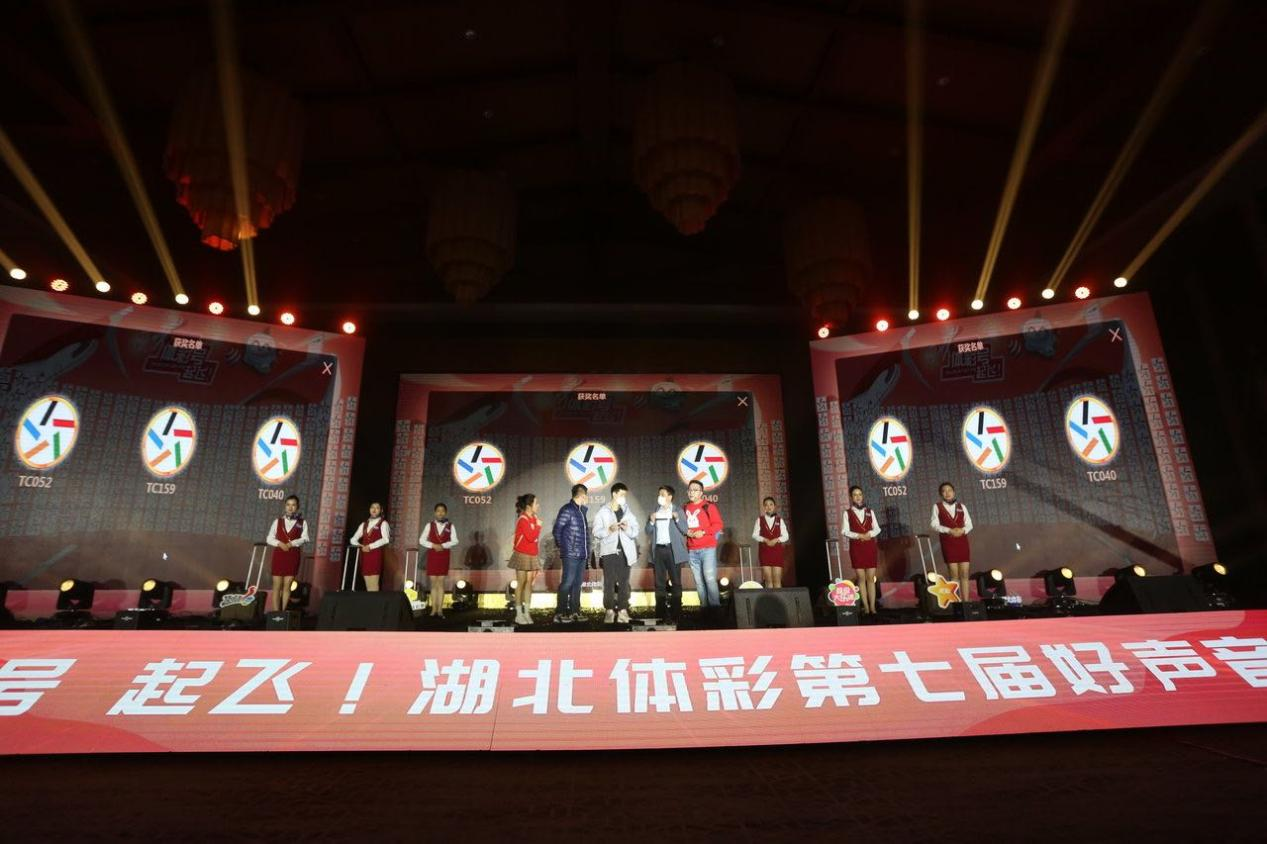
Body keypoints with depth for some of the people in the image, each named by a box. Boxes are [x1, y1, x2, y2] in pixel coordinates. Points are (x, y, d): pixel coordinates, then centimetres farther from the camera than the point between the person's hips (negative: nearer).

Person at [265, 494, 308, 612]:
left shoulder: (302, 523, 4)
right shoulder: (277, 521, 7)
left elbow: (305, 539, -4)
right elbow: (269, 538, 4)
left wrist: (291, 543, -19)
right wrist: (279, 543, -14)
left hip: (293, 556, -1)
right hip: (278, 555, 1)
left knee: (287, 586, 2)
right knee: (277, 585, 1)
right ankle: (276, 613, 6)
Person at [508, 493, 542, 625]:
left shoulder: (534, 518, 9)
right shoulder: (523, 520, -16)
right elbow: (531, 537, -25)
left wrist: (537, 553, 13)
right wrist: (538, 526, -13)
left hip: (532, 556, 7)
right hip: (522, 555, -7)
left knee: (529, 583, 7)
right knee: (521, 583, 0)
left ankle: (527, 613, 13)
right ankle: (519, 614, 8)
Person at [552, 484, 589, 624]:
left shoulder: (582, 510, 14)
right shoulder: (567, 510, -10)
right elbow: (557, 530, -10)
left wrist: (587, 551, 14)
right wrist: (562, 546, -2)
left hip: (582, 554, 8)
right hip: (571, 554, -8)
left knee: (577, 584, 12)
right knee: (567, 583, -4)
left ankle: (574, 612, 19)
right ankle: (560, 614, 3)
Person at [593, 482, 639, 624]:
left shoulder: (628, 512, 11)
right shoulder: (603, 512, 3)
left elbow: (635, 531, 5)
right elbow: (596, 532, -3)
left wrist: (627, 528, -14)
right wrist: (609, 529, -18)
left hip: (624, 552, 2)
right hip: (609, 551, -2)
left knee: (624, 582, 2)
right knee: (609, 582, -2)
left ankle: (623, 610, 7)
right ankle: (609, 611, 6)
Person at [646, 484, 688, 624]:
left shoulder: (678, 510, 2)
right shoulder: (655, 512, 13)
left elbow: (685, 530, -3)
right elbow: (648, 532, 10)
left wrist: (677, 518, -18)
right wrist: (651, 521, -8)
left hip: (672, 550, -3)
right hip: (658, 550, 4)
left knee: (676, 582, -2)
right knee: (659, 584, 6)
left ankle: (675, 615, 2)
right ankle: (661, 615, 11)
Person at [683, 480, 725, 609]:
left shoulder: (709, 506, -1)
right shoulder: (685, 508, 13)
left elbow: (718, 524, -6)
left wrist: (703, 532, -15)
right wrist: (686, 532, -1)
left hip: (707, 548, -5)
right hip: (692, 550, 5)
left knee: (710, 578, -11)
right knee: (698, 580, 6)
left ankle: (715, 606, -3)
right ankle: (704, 606, 13)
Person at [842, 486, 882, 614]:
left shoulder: (870, 511, 9)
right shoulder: (847, 513, 1)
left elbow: (877, 528, 7)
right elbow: (844, 531, -4)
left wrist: (869, 534, -13)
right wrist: (858, 535, -18)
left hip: (870, 547, 2)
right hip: (856, 548, -2)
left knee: (871, 577, 3)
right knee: (861, 577, 0)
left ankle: (872, 606, 7)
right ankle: (865, 606, 6)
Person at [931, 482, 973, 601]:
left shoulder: (961, 506, 11)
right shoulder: (937, 506, 4)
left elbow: (969, 524, 9)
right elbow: (934, 524, -4)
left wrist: (963, 530, -12)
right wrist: (949, 530, -17)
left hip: (962, 541, 3)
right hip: (948, 542, -2)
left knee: (964, 574, 0)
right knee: (954, 574, -2)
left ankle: (966, 602, 5)